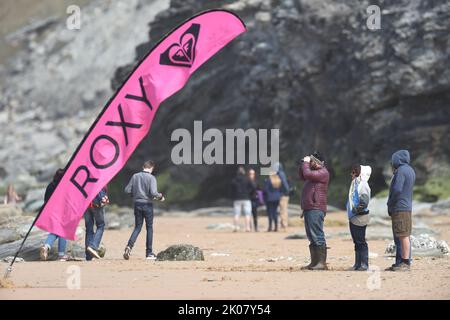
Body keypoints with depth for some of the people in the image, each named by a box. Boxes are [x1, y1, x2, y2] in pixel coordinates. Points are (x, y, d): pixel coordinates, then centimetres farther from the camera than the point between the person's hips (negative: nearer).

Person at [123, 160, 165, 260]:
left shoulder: (135, 176, 3)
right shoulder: (151, 178, -10)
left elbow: (127, 190, 2)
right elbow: (153, 193, -20)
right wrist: (160, 196, 0)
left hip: (137, 204, 4)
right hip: (147, 205, -4)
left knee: (137, 227, 11)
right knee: (149, 228, 8)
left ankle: (129, 246, -12)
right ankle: (149, 253, 10)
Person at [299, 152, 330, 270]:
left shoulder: (323, 173, -10)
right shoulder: (315, 172, 20)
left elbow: (307, 174, -21)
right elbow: (301, 176, 31)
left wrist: (305, 163, -5)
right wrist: (303, 164, 17)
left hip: (316, 209, -10)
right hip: (308, 208, 10)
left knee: (317, 236, -13)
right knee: (311, 238, 12)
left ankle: (322, 263, -15)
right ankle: (314, 262, 15)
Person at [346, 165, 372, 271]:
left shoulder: (362, 185, -14)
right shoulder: (355, 184, 15)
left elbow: (364, 202, -22)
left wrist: (356, 210, -16)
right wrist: (351, 212, 13)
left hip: (359, 218, -10)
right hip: (353, 218, 10)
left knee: (361, 242, -6)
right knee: (357, 242, 12)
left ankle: (364, 264, -3)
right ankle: (357, 264, 16)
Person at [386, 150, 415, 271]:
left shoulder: (401, 171, -13)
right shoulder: (410, 170, 17)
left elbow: (397, 189, -20)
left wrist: (390, 204, -9)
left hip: (400, 208, -10)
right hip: (406, 207, 10)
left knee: (403, 236, -9)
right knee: (400, 237, 11)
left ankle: (406, 263, -10)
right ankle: (400, 263, 13)